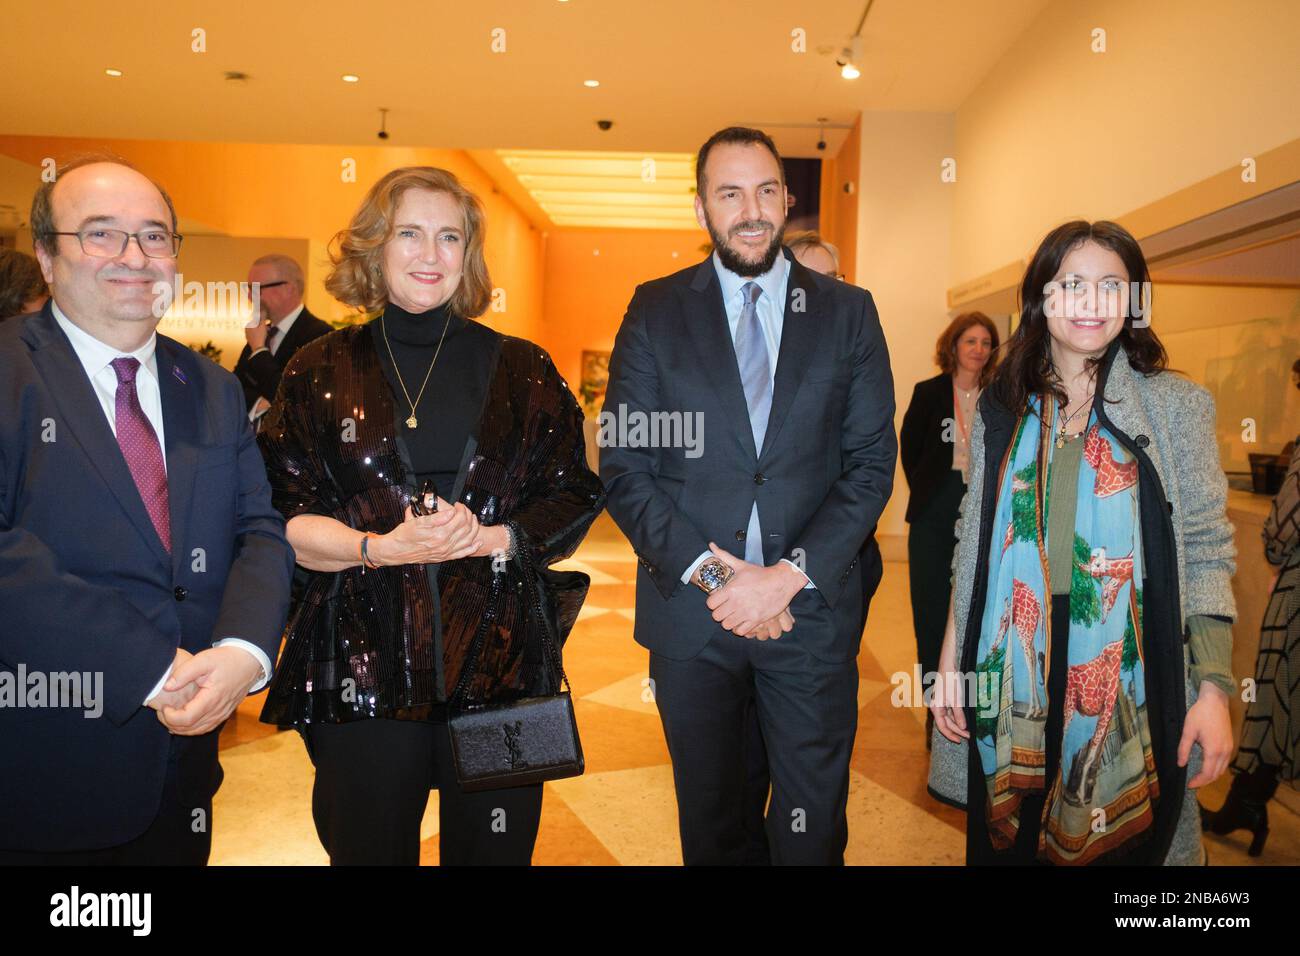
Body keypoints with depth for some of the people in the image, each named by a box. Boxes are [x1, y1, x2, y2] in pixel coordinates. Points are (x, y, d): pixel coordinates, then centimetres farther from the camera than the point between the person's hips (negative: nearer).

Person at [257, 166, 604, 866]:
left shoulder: (521, 370, 7)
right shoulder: (321, 371, 5)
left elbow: (574, 497, 5)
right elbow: (284, 521, 0)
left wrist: (492, 538, -12)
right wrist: (380, 547, -17)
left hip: (498, 660, 1)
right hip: (362, 669, 0)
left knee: (494, 848, 11)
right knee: (369, 849, 11)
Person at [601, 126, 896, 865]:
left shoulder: (848, 311, 3)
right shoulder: (656, 311, 2)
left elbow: (871, 463, -2)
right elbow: (624, 468, -3)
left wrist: (790, 576, -13)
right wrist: (710, 574, -14)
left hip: (813, 610, 0)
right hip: (690, 609, 0)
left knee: (814, 829, 15)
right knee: (709, 823, 19)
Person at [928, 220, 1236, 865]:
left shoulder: (1178, 407, 0)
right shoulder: (1001, 412, 5)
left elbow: (1207, 552, -1)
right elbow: (972, 545, 8)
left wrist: (1214, 689, -7)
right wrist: (950, 662, 4)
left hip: (1132, 686, -1)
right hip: (1012, 682, 2)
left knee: (1124, 838, 11)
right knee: (1007, 842, 12)